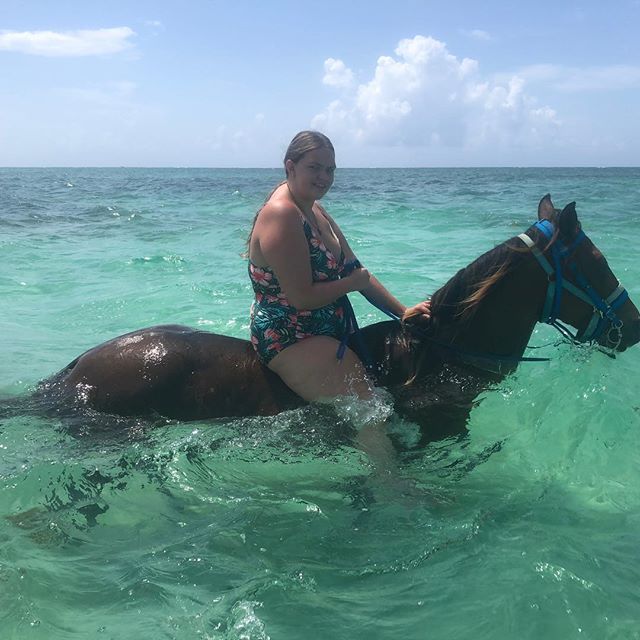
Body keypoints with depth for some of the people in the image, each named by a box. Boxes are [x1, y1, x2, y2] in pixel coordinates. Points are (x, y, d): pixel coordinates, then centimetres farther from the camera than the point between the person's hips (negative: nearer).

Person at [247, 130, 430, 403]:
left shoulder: (314, 210, 11)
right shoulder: (282, 215, -20)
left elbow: (356, 270, 12)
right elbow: (302, 297, -23)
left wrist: (403, 311, 6)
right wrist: (352, 283, -8)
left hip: (326, 334, 10)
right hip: (287, 340, -10)